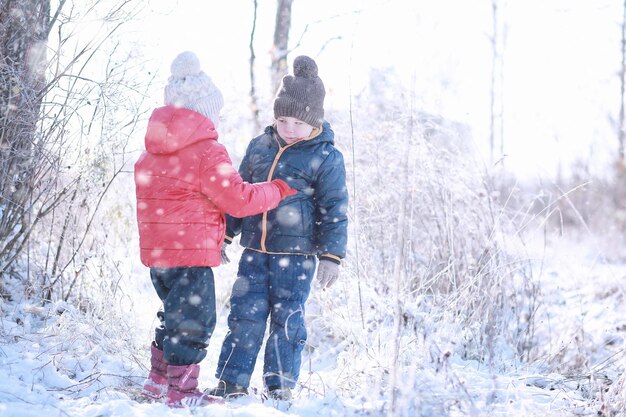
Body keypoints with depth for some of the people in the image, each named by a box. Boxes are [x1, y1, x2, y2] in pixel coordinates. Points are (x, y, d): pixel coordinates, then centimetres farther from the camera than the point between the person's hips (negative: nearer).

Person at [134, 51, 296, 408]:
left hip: (157, 251, 9)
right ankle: (181, 392, 4)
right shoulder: (208, 151, -14)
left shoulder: (151, 153, 11)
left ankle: (159, 380, 31)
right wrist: (279, 190, 0)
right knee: (194, 321, 0)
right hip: (191, 254, -9)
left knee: (176, 314, 23)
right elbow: (239, 199, -14)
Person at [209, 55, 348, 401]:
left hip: (296, 253, -4)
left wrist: (331, 255, -8)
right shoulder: (259, 146, 9)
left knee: (287, 319, 2)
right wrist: (224, 234, 16)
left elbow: (334, 209, -4)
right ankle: (231, 382, 14)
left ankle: (279, 389, 14)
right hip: (255, 248, 4)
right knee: (244, 314, 4)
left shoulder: (326, 157, -4)